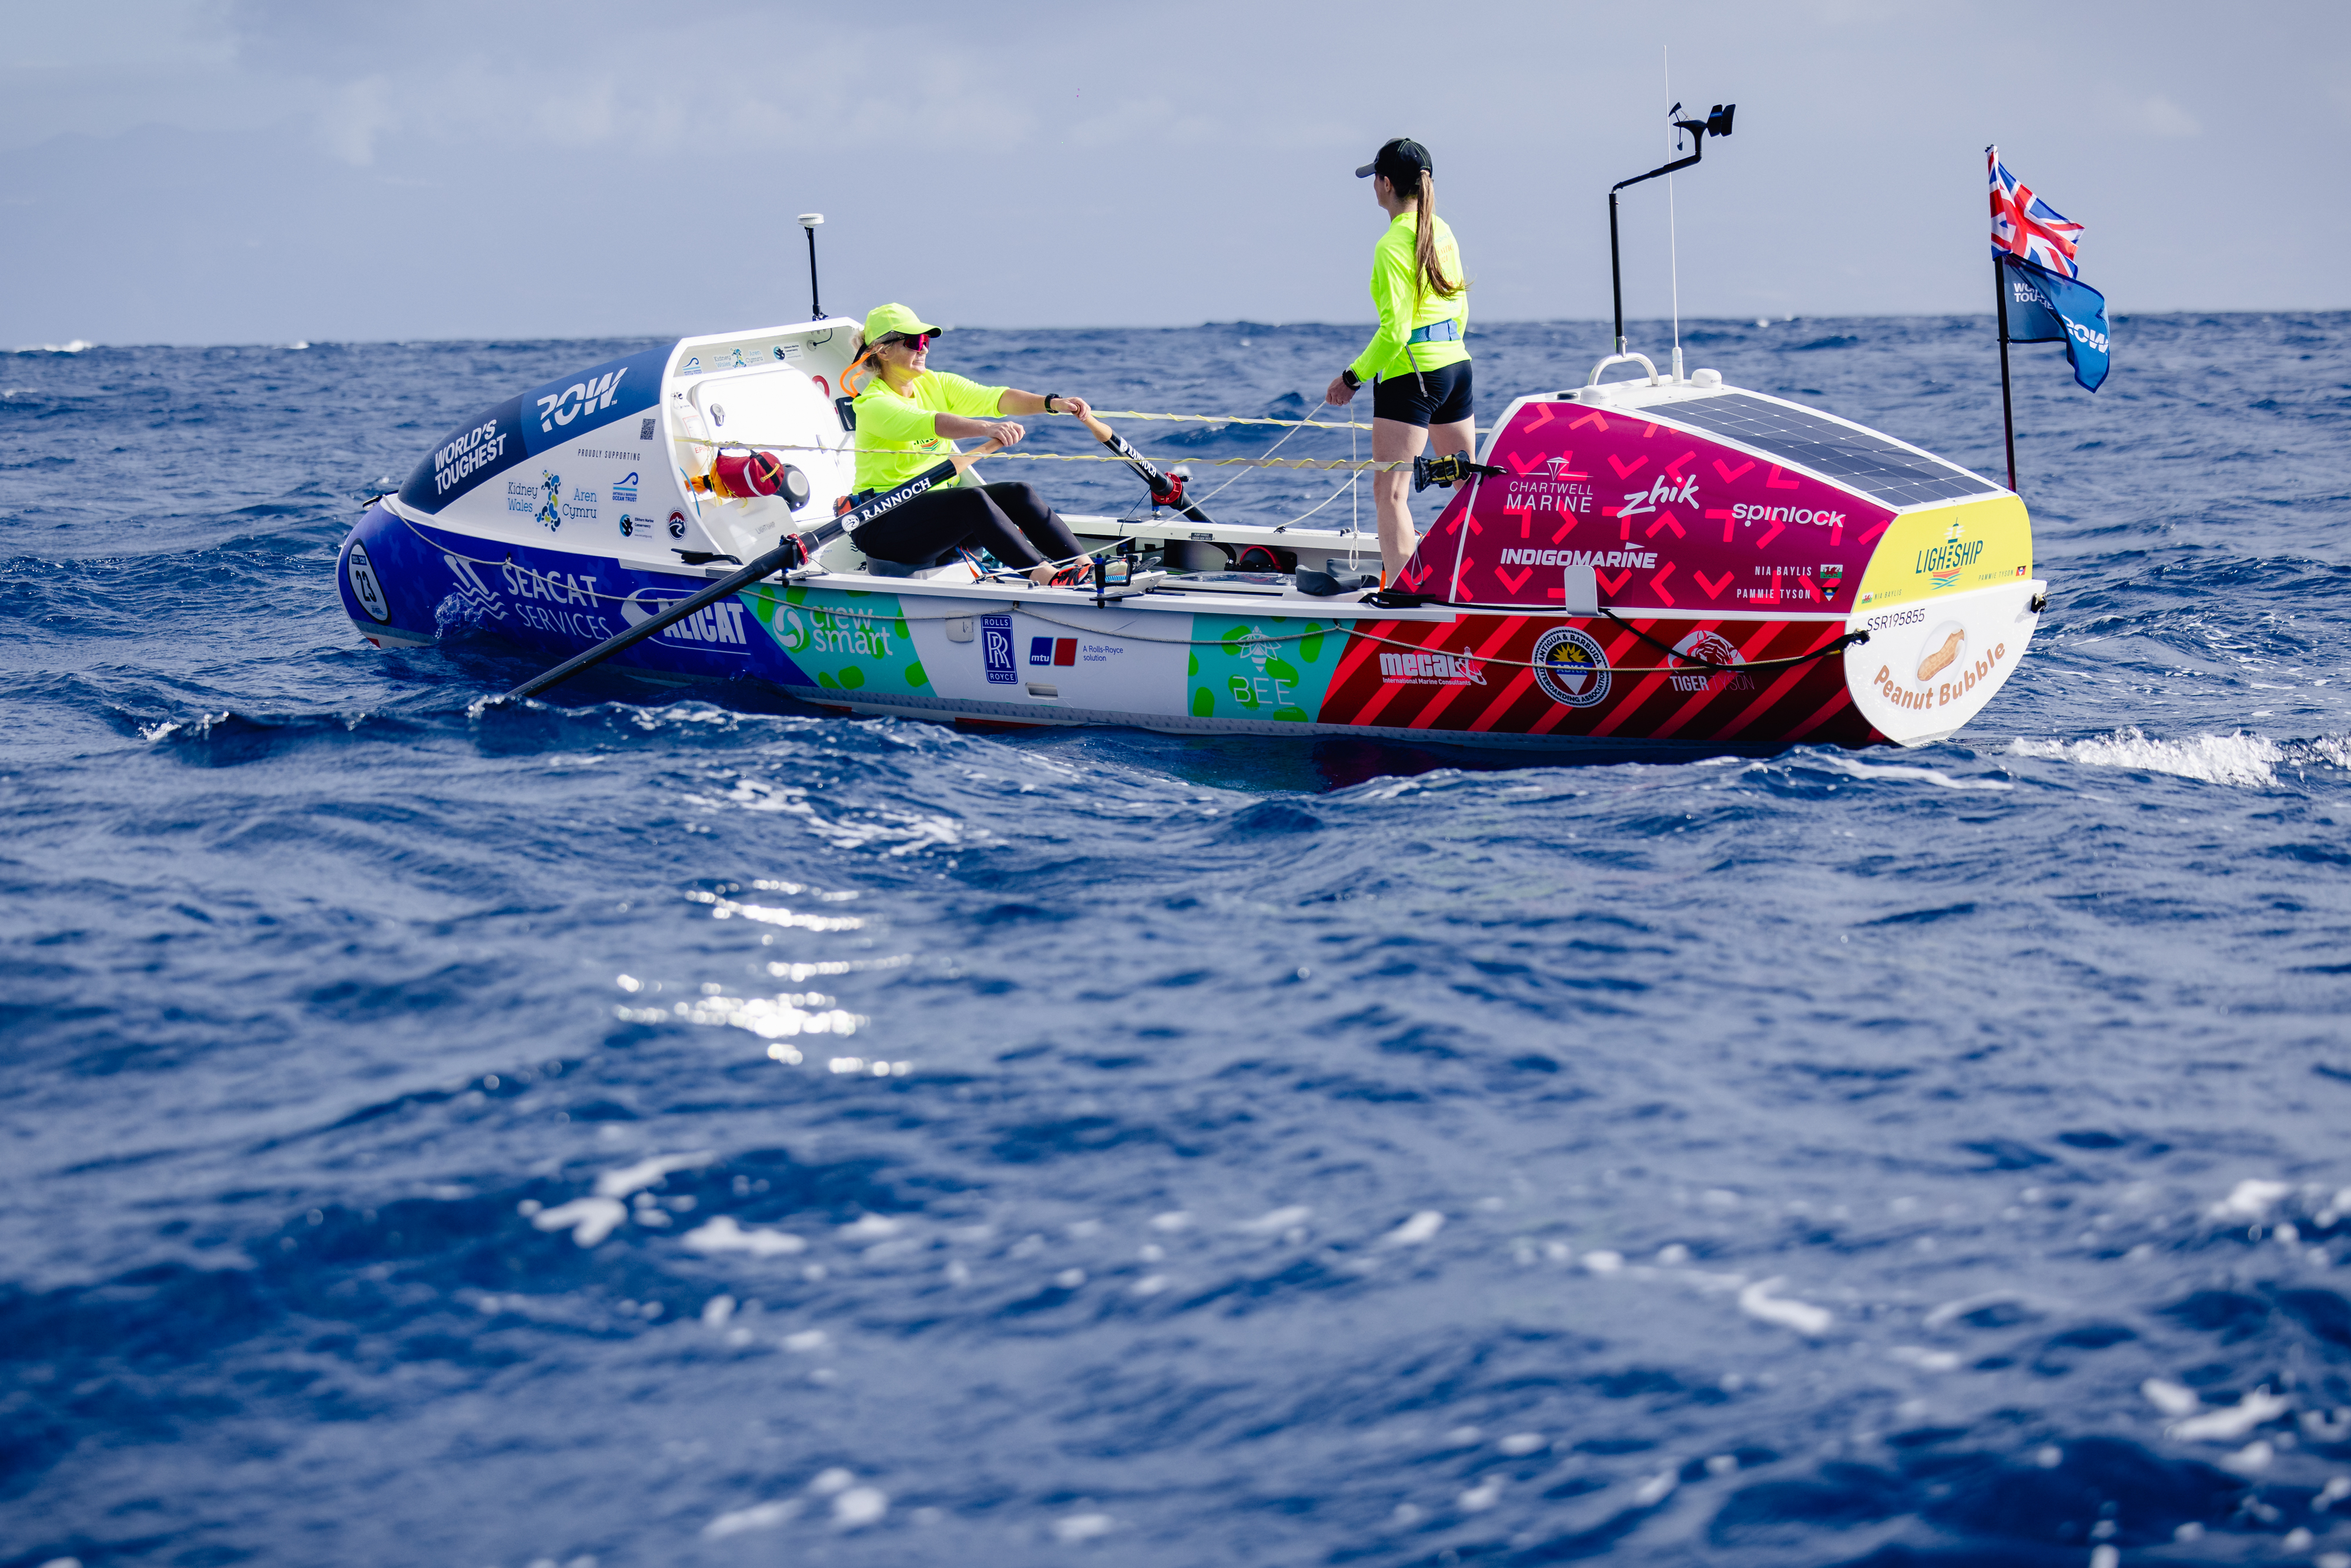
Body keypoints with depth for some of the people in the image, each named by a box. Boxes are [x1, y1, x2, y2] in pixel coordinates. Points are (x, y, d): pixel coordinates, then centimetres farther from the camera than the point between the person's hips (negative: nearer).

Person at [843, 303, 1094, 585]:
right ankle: (1043, 575, -40)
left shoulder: (935, 384, 8)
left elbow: (994, 398, -7)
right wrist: (985, 429, -52)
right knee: (973, 499, -31)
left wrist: (1052, 403, -24)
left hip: (935, 504, 8)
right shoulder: (874, 404, -15)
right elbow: (929, 423, -35)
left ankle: (1086, 567, -21)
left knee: (1019, 494, -13)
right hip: (883, 525, -8)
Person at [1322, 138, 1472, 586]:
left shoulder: (1392, 246, -16)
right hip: (1457, 364, 9)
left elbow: (1395, 332, -19)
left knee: (1390, 493, -7)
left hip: (1411, 373, -9)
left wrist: (1353, 377, -10)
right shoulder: (1443, 232, 8)